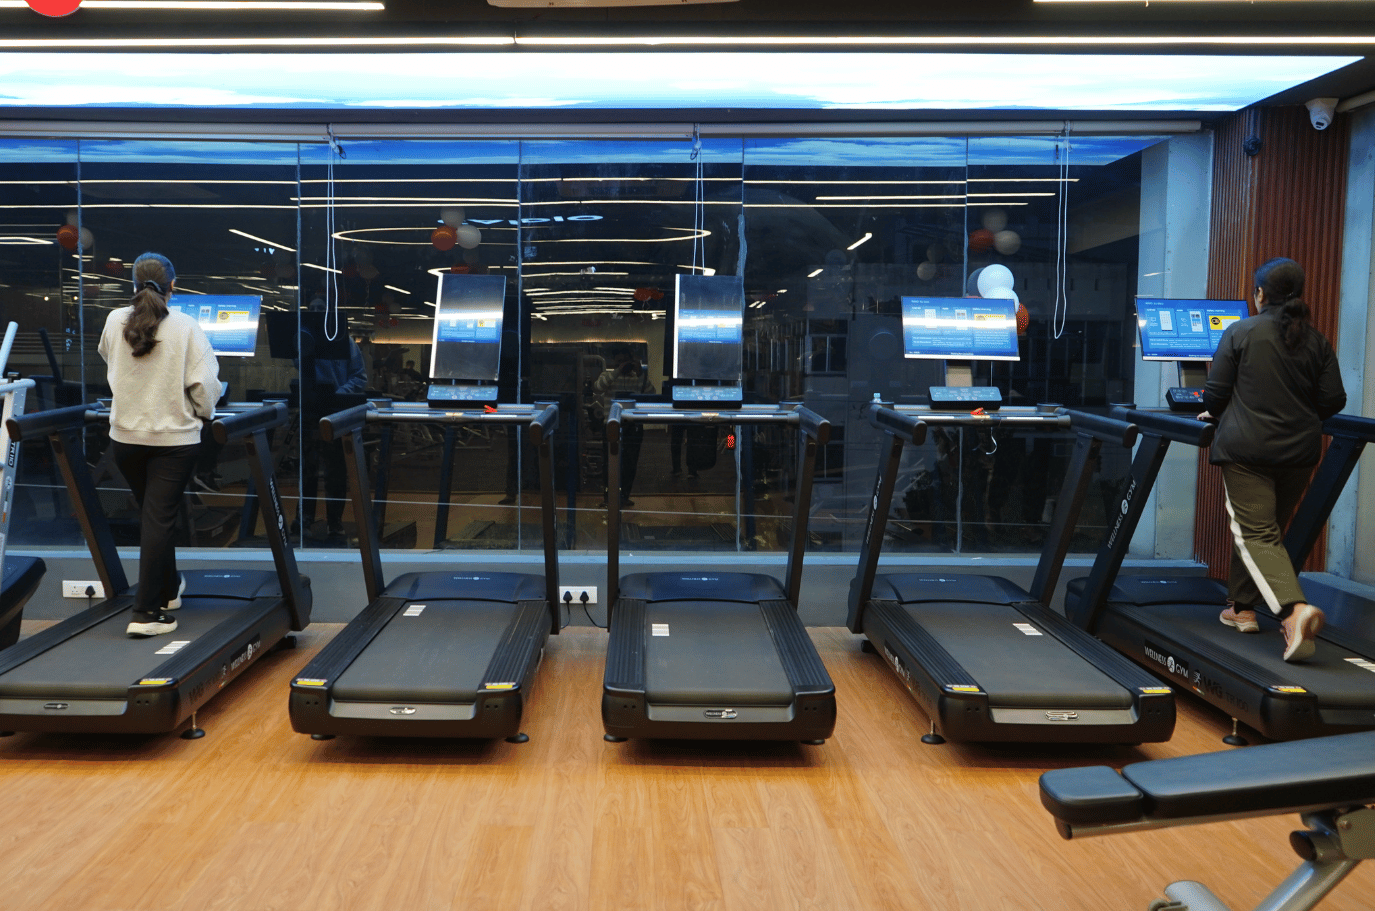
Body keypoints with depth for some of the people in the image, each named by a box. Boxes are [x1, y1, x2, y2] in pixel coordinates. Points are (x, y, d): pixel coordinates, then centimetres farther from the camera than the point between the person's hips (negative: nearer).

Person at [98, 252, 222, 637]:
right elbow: (205, 382, -14)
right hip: (174, 436, -4)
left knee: (151, 514, 19)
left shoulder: (115, 321, 0)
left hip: (125, 435, 4)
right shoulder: (186, 327, -12)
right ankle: (147, 612, -1)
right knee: (159, 518, -1)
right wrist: (204, 413, 5)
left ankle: (168, 588, 36)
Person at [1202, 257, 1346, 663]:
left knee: (1256, 534, -6)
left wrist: (1212, 413, 16)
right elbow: (1333, 400, 6)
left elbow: (1215, 393, -5)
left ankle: (1294, 609, -26)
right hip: (1299, 451, 5)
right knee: (1266, 528, 18)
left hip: (1246, 447, -5)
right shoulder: (1317, 341, 7)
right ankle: (1242, 607, 27)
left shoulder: (1240, 332, -4)